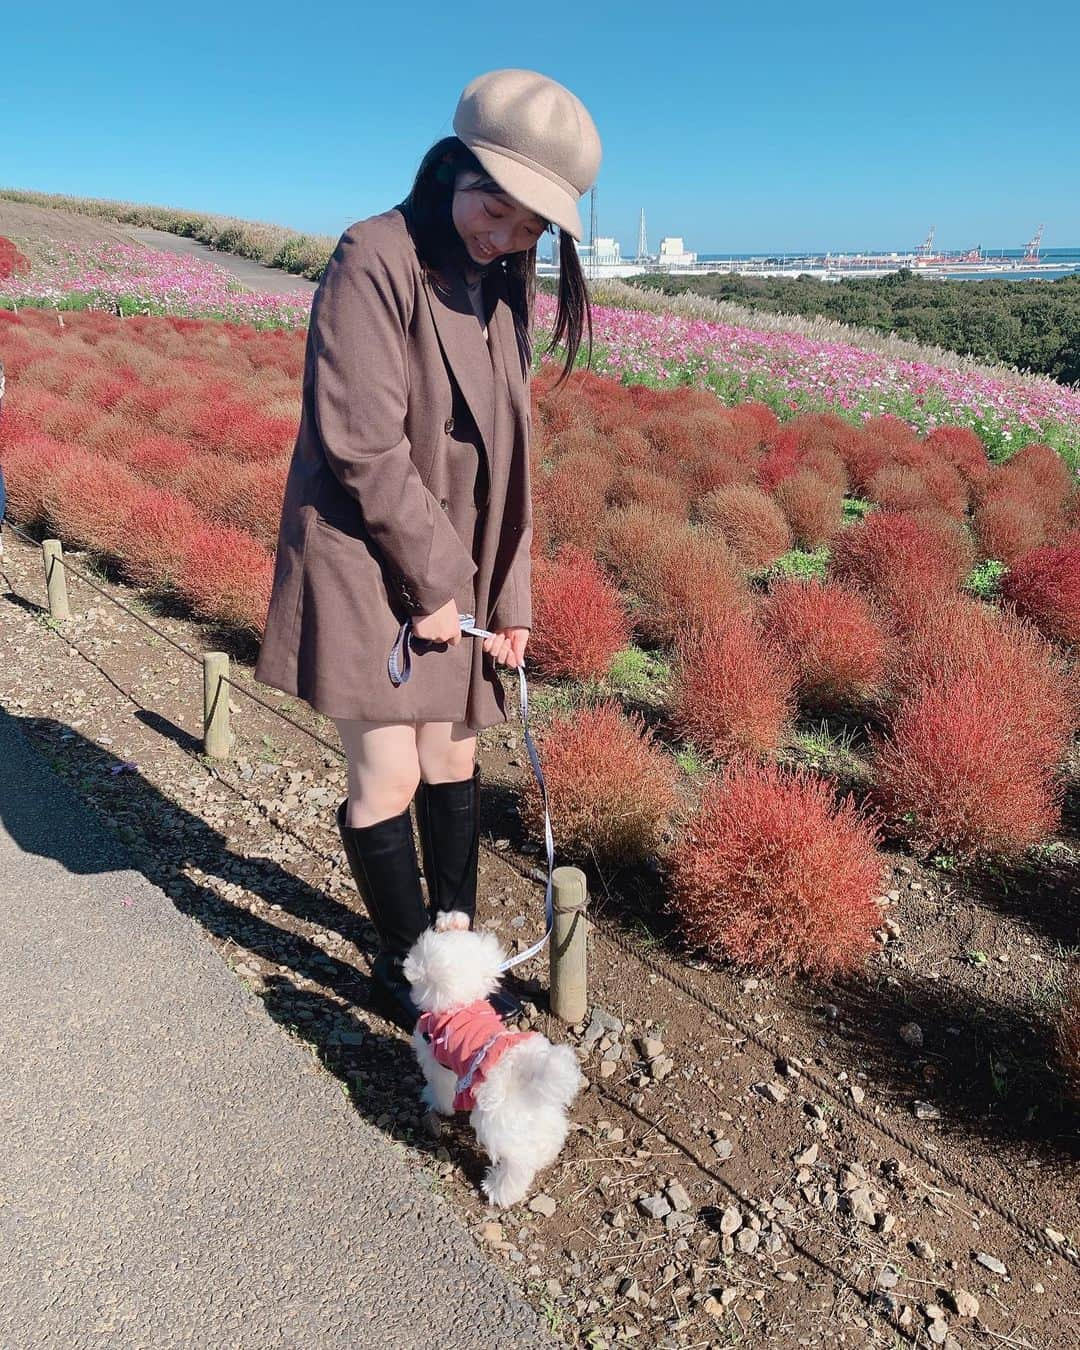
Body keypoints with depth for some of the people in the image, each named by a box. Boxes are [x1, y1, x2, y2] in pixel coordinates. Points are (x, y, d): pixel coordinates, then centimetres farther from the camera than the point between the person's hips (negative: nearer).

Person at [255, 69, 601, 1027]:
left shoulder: (505, 287, 8)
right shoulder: (376, 258, -15)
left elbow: (505, 455, 10)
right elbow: (362, 442, -21)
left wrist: (507, 594, 4)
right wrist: (434, 579, -15)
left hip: (460, 562, 7)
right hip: (368, 558, -7)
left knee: (455, 757, 14)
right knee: (389, 776, -3)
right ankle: (404, 960, 21)